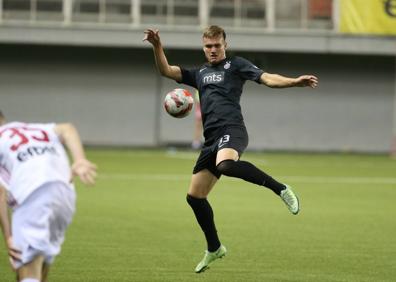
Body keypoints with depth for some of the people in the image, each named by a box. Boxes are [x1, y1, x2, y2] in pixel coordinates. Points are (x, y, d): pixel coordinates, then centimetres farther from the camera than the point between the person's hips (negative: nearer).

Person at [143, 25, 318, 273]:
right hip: (211, 139, 7)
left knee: (225, 164, -40)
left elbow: (267, 78, -2)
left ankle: (280, 188, -27)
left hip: (231, 131, -7)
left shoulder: (236, 65, 9)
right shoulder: (199, 74, 26)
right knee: (195, 196, 5)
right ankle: (214, 249, 20)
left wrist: (295, 82, -18)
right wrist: (157, 46, 5)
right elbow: (166, 70, 21)